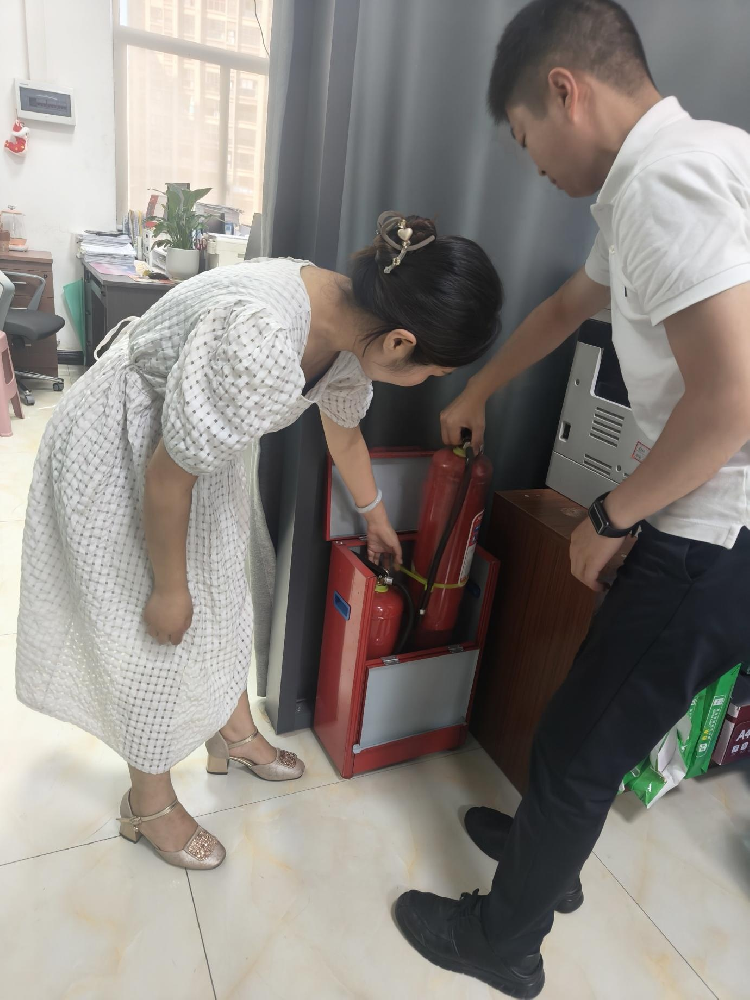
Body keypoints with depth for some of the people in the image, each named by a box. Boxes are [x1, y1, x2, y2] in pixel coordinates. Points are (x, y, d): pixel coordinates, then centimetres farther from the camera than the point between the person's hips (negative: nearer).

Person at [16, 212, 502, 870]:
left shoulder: (352, 321, -12)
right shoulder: (259, 343, -41)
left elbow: (345, 434, 9)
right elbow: (166, 477, -28)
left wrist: (375, 517, 24)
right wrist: (168, 588, -13)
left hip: (200, 442, 8)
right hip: (118, 457, -7)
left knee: (222, 598, 19)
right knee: (156, 634, 5)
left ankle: (236, 733, 44)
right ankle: (150, 805, 30)